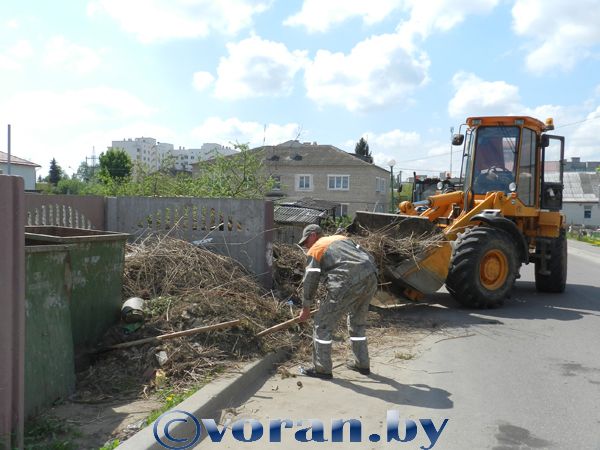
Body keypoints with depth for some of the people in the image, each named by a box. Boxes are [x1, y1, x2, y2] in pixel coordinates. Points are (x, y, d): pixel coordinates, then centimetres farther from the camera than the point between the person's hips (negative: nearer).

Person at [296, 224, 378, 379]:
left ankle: (322, 369, 11)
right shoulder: (342, 238, 28)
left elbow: (310, 281, 9)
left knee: (323, 323, 6)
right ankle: (362, 364, 33)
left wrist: (306, 308, 19)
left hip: (348, 284, -7)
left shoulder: (314, 251, 11)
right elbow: (368, 257, 23)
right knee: (358, 322, 26)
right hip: (371, 279, 7)